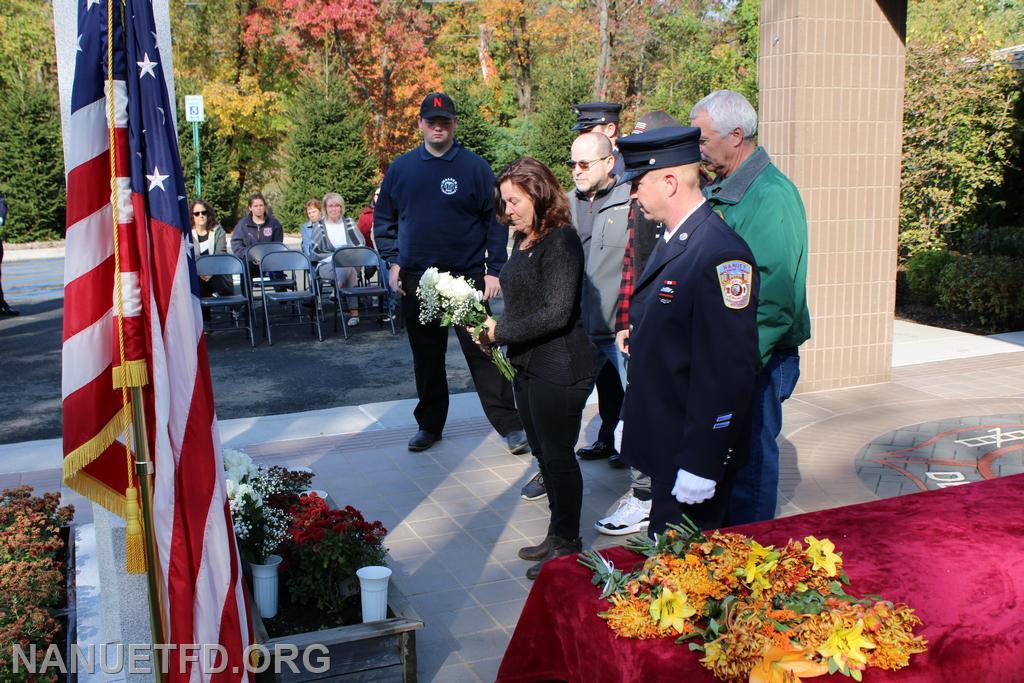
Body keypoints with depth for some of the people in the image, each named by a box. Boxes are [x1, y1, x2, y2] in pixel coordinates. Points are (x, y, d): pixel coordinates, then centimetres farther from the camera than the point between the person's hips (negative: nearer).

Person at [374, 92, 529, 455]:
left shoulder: (475, 167, -1)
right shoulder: (401, 168, 7)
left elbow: (495, 221, -1)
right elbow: (383, 219, 15)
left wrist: (495, 270, -7)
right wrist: (392, 261, 5)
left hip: (467, 276, -3)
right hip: (416, 280, 3)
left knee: (482, 352, -2)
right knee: (426, 356, 12)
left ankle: (510, 425, 6)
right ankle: (430, 424, 26)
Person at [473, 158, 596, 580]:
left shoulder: (561, 241, -17)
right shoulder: (523, 240, 11)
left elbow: (556, 314, -22)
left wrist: (500, 331, -15)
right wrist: (491, 331, -2)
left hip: (559, 368, -9)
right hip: (527, 365, 9)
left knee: (558, 454, 2)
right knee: (542, 451, 16)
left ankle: (568, 544, 17)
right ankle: (557, 534, 31)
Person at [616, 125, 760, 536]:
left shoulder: (720, 254, -22)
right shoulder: (671, 241, 11)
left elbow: (729, 369, -24)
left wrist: (701, 464, -22)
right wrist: (629, 418, 20)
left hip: (693, 452, -9)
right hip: (663, 442, 9)